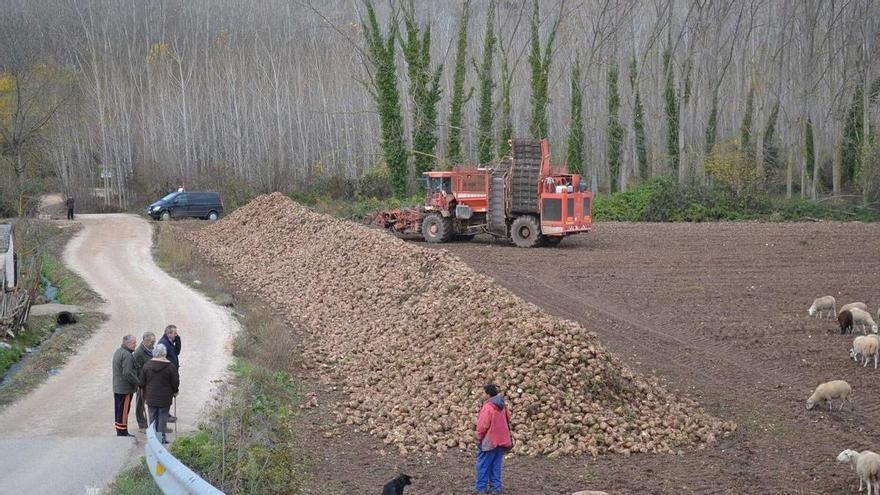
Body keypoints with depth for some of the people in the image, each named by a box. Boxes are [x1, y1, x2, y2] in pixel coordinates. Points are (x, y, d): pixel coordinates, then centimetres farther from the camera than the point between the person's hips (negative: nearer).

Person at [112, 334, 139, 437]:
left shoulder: (118, 352, 12)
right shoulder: (126, 355, -21)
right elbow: (127, 373, -27)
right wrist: (137, 382, -14)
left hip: (116, 387, 10)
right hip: (125, 388, -10)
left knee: (119, 410, 16)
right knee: (124, 410, -2)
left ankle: (120, 431, 25)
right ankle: (122, 432, 3)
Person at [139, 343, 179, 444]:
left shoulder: (147, 365, -4)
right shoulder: (170, 367, -13)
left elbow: (142, 382, 3)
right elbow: (176, 383, -7)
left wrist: (146, 392, 20)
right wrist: (174, 391, 12)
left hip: (151, 397, 3)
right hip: (165, 398, -3)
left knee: (153, 417, 13)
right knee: (163, 417, 6)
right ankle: (161, 436, 4)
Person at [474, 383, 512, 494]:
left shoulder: (488, 407, -18)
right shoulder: (503, 406, 7)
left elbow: (483, 425, -17)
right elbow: (507, 421, 15)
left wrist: (479, 438, -4)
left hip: (489, 441, -7)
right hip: (501, 440, 7)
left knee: (483, 465, 1)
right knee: (496, 465, 12)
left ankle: (481, 488, 2)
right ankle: (497, 488, 11)